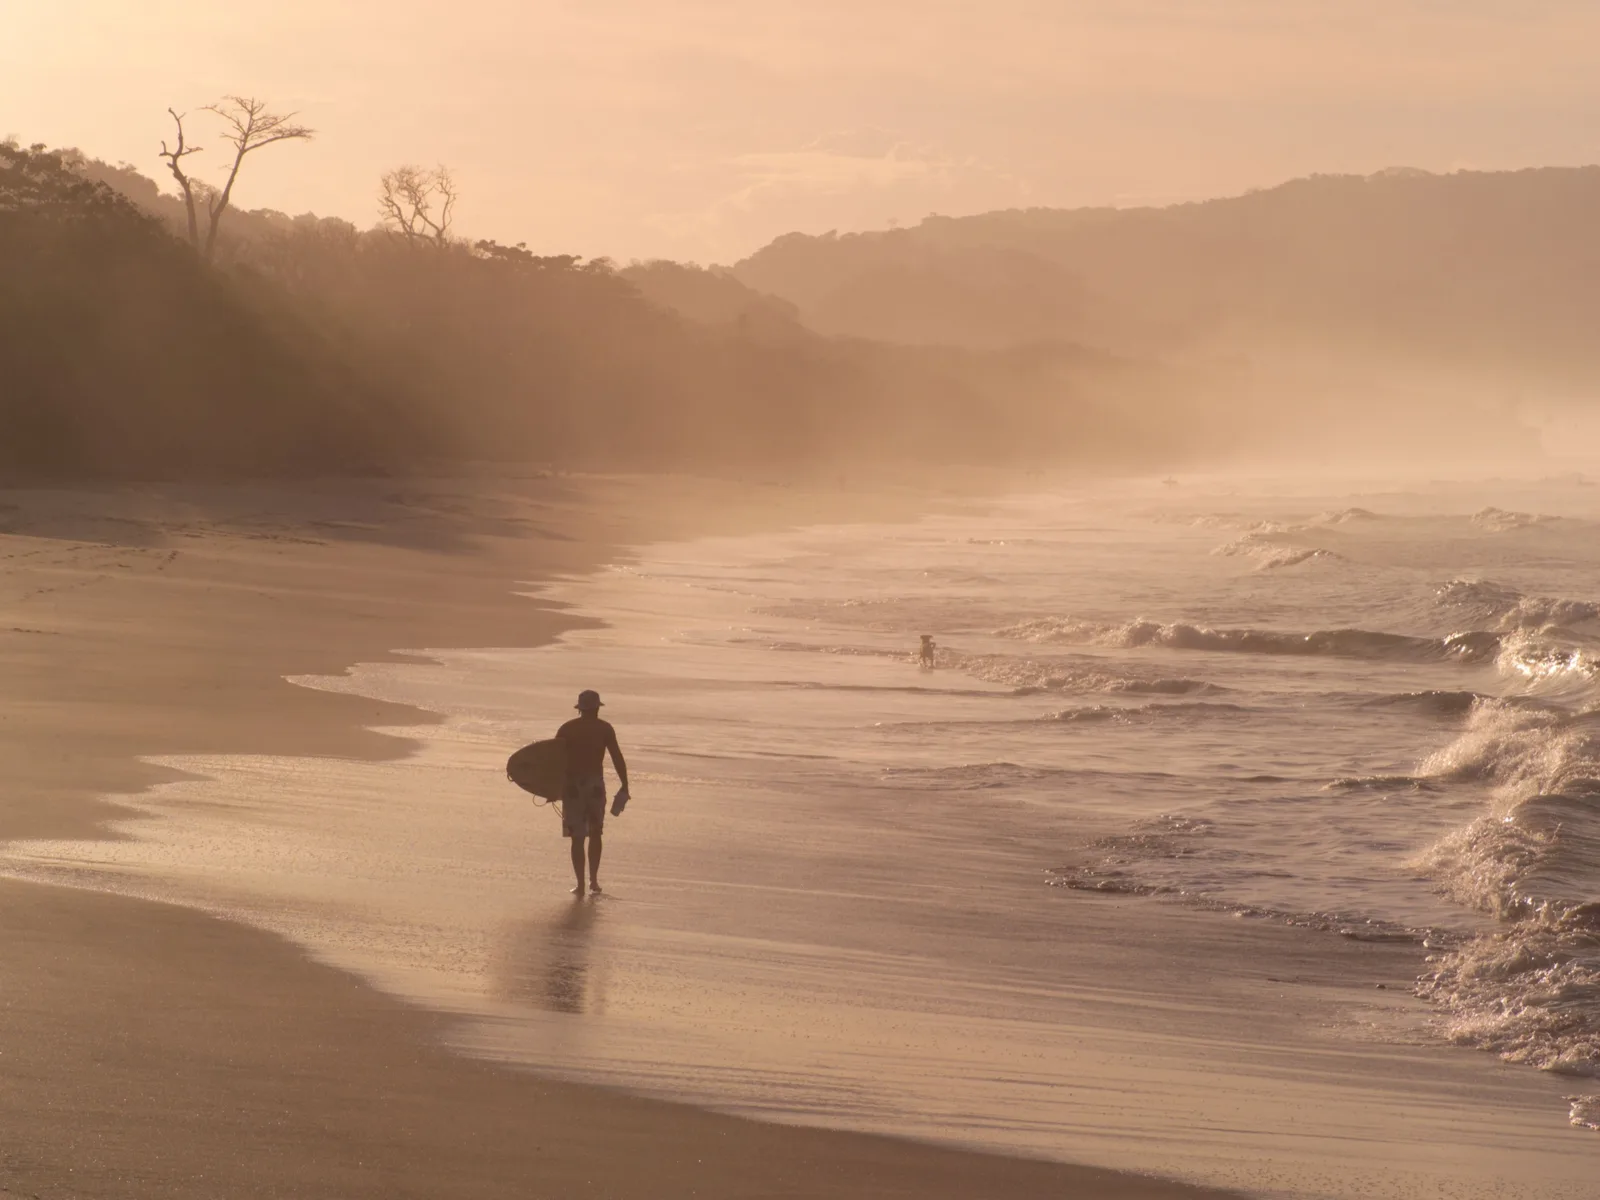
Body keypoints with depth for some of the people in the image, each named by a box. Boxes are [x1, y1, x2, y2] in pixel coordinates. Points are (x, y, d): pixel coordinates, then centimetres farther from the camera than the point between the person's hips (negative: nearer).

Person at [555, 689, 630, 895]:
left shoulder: (567, 729, 3)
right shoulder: (604, 728, 1)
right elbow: (617, 758, -4)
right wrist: (624, 787, -1)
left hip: (572, 784, 0)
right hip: (595, 784, 0)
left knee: (577, 837, 3)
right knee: (595, 834, 18)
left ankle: (580, 884, -2)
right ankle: (593, 880, 14)